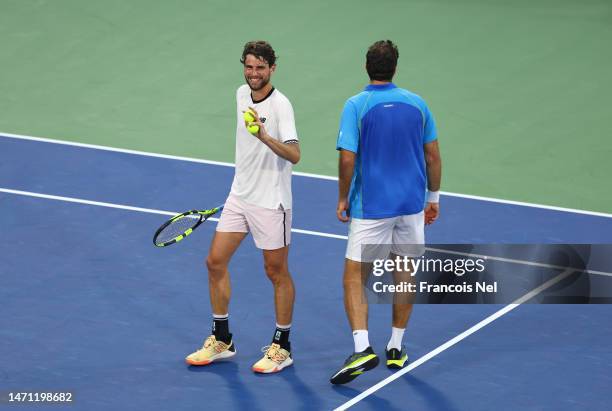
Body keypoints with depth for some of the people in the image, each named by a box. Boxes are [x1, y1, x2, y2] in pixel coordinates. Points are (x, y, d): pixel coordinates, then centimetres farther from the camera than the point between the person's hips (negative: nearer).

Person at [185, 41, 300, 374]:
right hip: (239, 196, 7)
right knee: (215, 262, 6)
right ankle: (221, 341, 19)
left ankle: (281, 347, 17)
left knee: (276, 272, 4)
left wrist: (264, 135, -44)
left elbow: (294, 155, -29)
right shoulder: (242, 94, 4)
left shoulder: (280, 105, -18)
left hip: (270, 202, -7)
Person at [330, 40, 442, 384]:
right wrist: (433, 197, 16)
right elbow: (432, 155, 4)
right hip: (411, 204, 4)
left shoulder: (356, 106, -10)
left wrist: (343, 199, -1)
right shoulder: (417, 103, 1)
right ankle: (397, 349, 21)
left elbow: (348, 159, -15)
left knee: (355, 276, 1)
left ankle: (362, 348, -15)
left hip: (370, 207, -4)